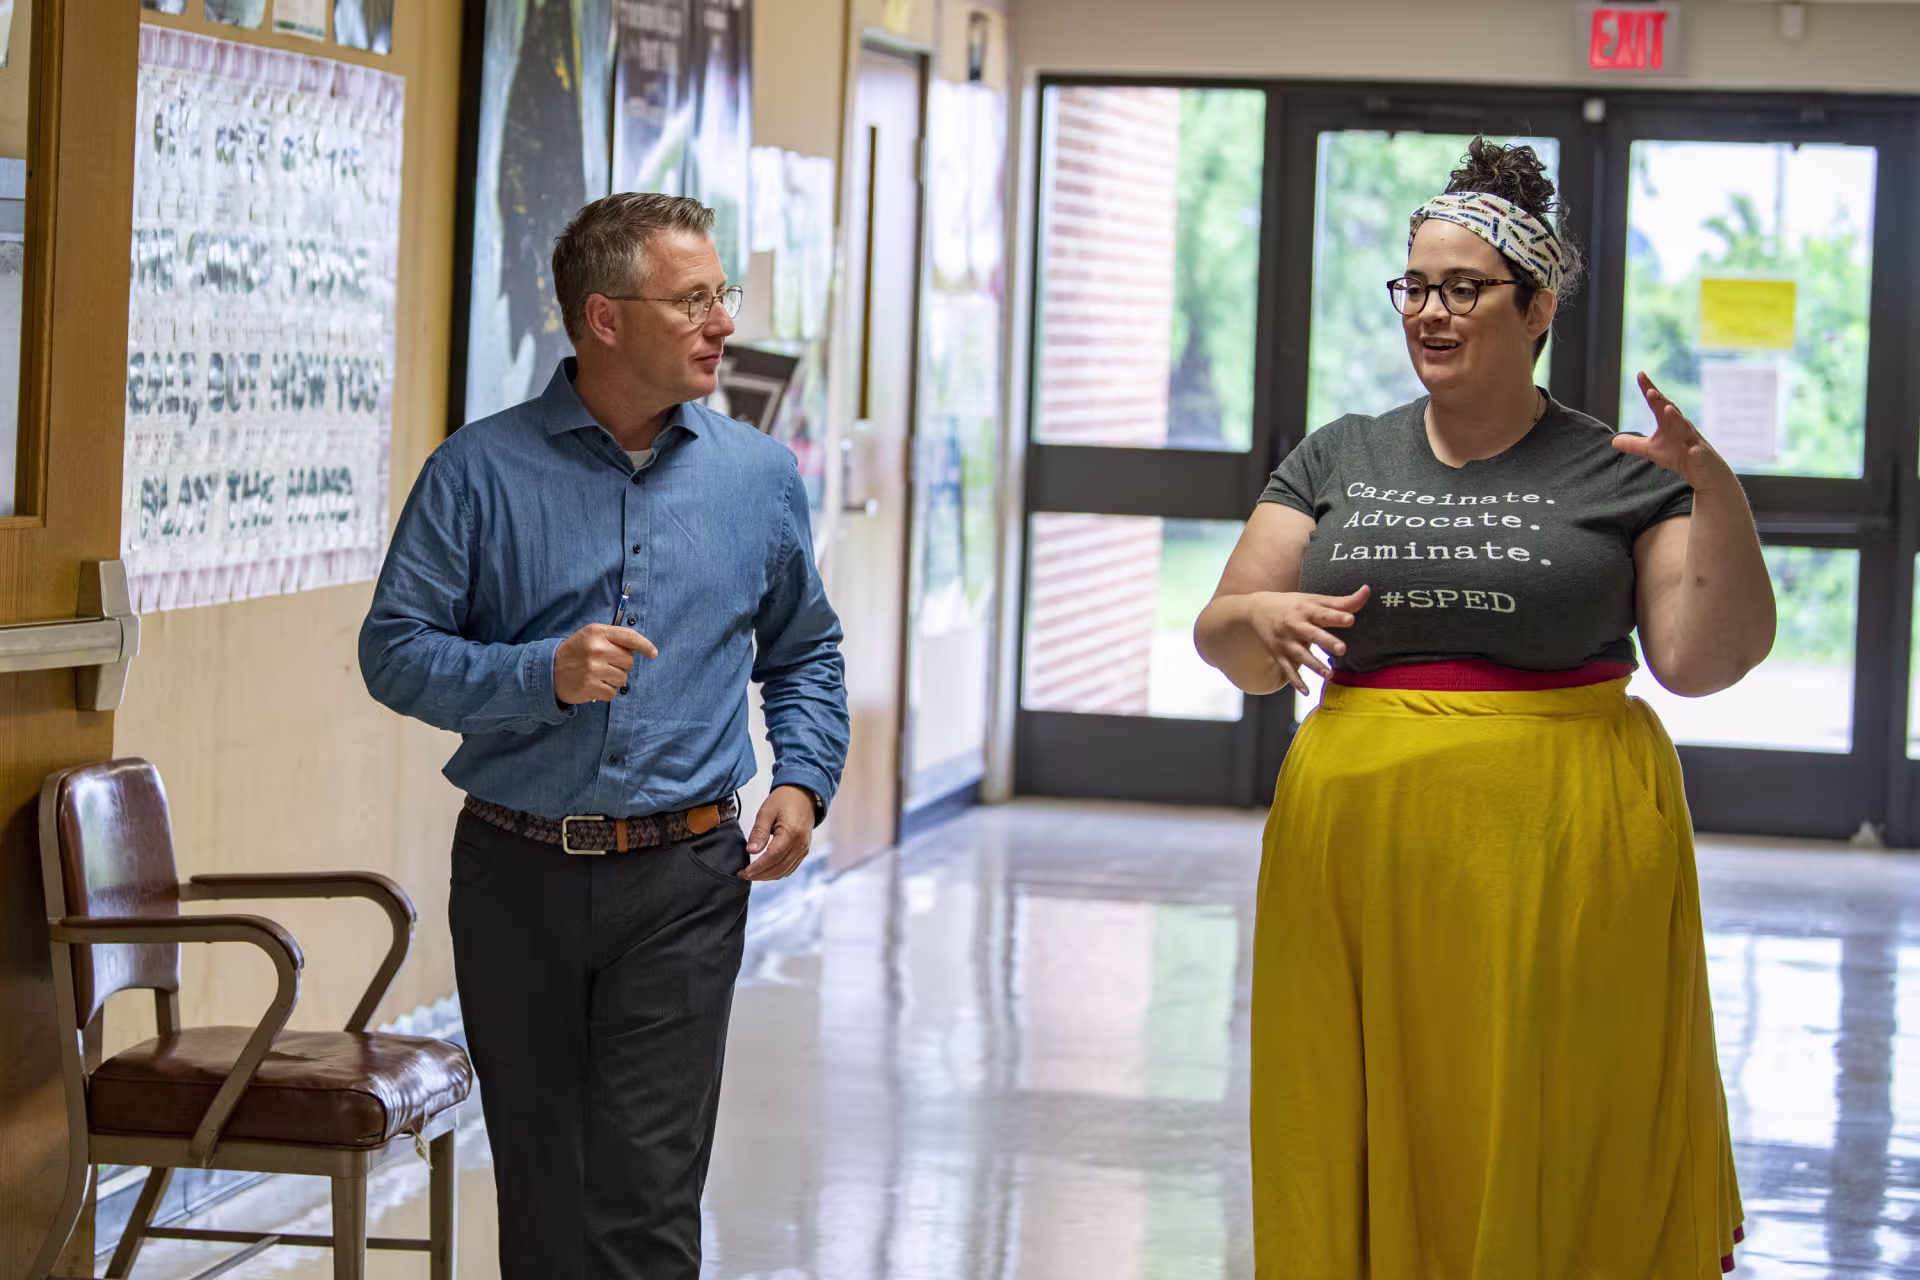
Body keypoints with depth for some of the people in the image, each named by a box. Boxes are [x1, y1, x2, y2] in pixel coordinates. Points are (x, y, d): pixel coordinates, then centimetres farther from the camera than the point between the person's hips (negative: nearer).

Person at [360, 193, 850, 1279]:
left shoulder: (760, 477, 7)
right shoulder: (481, 472, -2)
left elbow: (805, 652, 19)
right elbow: (395, 651, -3)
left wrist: (804, 781, 3)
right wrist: (541, 676, -18)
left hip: (682, 880, 0)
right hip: (519, 873, 0)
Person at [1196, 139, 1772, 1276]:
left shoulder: (1618, 472, 4)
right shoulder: (1339, 461, 12)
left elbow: (1703, 660, -2)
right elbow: (1223, 640, 9)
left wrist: (1720, 498, -15)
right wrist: (1262, 618, -13)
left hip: (1564, 856, -2)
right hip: (1360, 844, 2)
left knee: (1557, 1150, 0)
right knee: (1365, 1150, 5)